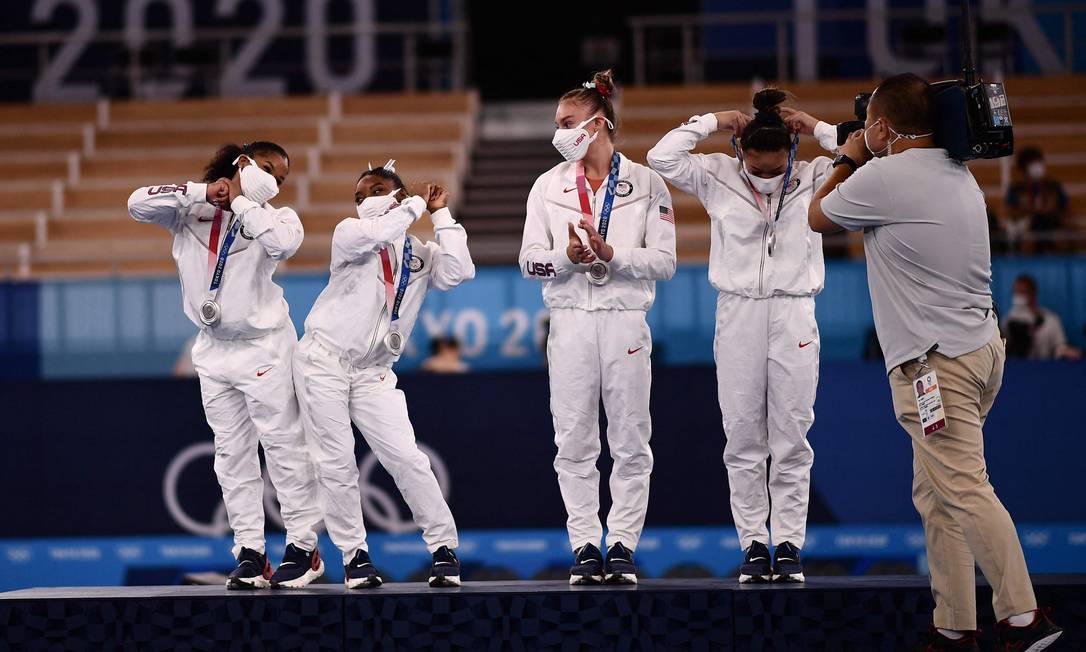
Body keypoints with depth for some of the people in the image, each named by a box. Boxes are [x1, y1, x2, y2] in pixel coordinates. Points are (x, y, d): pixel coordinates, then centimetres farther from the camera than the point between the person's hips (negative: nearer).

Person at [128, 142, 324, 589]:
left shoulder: (275, 216, -3)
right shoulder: (192, 211, 3)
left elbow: (283, 242, -26)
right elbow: (139, 205, -9)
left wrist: (241, 202, -15)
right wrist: (202, 193, -14)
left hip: (264, 346, -4)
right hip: (213, 348, 4)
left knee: (283, 444, -4)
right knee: (232, 452, 6)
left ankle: (303, 546, 2)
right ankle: (249, 551, 9)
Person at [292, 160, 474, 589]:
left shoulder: (421, 254, 10)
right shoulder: (349, 233, 3)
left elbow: (459, 272, -10)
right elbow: (374, 234, -20)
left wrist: (441, 216, -1)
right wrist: (415, 204, -6)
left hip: (373, 374, 1)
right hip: (323, 360, -1)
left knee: (406, 458, -9)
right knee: (336, 463, -4)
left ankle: (444, 549, -2)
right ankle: (354, 555, 4)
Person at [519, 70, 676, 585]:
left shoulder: (647, 184, 2)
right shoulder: (549, 185, 10)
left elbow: (664, 261, -2)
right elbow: (530, 260, 4)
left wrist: (610, 255, -17)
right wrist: (569, 257, -15)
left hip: (625, 320, -2)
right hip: (570, 323, 2)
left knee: (630, 442, -1)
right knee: (574, 443, 0)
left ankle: (622, 545, 4)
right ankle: (585, 547, 5)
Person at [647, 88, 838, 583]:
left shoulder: (814, 179, 2)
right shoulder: (718, 177, 1)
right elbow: (662, 158, -6)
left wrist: (818, 129, -7)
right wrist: (711, 122, -4)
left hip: (793, 316, 0)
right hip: (738, 315, 0)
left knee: (791, 439, 1)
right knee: (743, 440, 2)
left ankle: (789, 544, 5)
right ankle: (753, 543, 7)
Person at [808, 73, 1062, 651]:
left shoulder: (883, 179, -14)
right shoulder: (958, 173, 12)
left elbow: (818, 217, 4)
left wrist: (849, 160, 18)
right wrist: (863, 165, 24)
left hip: (935, 361, -9)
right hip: (982, 345, 9)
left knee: (965, 492, -12)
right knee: (933, 494, 13)